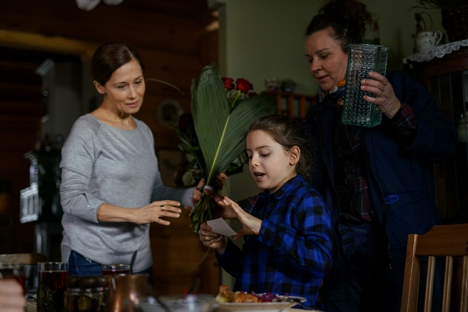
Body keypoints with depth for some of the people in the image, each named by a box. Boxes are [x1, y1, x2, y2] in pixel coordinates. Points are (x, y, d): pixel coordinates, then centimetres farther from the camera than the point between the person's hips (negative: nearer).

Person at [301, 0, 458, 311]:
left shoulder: (398, 86, 4)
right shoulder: (318, 117, 16)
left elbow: (445, 143, -4)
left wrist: (395, 111, -17)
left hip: (401, 241, -3)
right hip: (343, 247, 4)